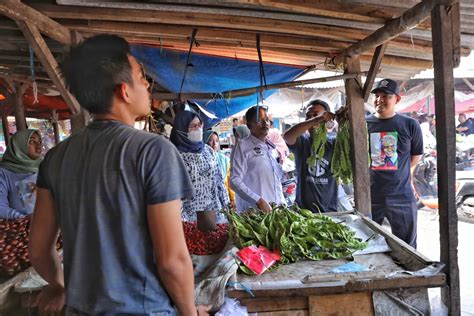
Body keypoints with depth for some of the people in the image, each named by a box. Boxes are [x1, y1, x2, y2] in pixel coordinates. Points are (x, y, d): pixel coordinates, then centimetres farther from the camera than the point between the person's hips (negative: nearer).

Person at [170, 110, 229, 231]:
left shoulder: (208, 150, 7)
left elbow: (218, 178, 10)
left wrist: (225, 205, 8)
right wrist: (180, 216, -13)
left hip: (212, 209, 4)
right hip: (189, 212, -4)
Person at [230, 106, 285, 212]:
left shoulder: (271, 147, 15)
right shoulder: (243, 146, -7)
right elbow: (235, 181, -15)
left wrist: (282, 202, 13)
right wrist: (258, 201, -19)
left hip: (276, 208, 6)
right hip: (252, 211, -6)